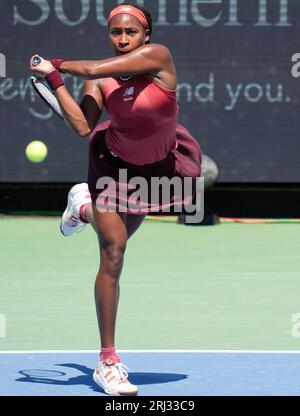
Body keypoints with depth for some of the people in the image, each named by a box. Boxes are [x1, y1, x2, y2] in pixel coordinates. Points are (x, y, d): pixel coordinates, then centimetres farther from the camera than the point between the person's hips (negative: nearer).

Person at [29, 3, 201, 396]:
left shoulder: (158, 57, -24)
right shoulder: (100, 82, -17)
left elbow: (95, 68, -34)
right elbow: (83, 126, -29)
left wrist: (57, 64, -20)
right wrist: (55, 80, -26)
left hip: (159, 165, 1)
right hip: (113, 162, -1)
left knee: (119, 238, 20)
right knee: (113, 253, -11)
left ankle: (84, 204, 56)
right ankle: (107, 361, -6)